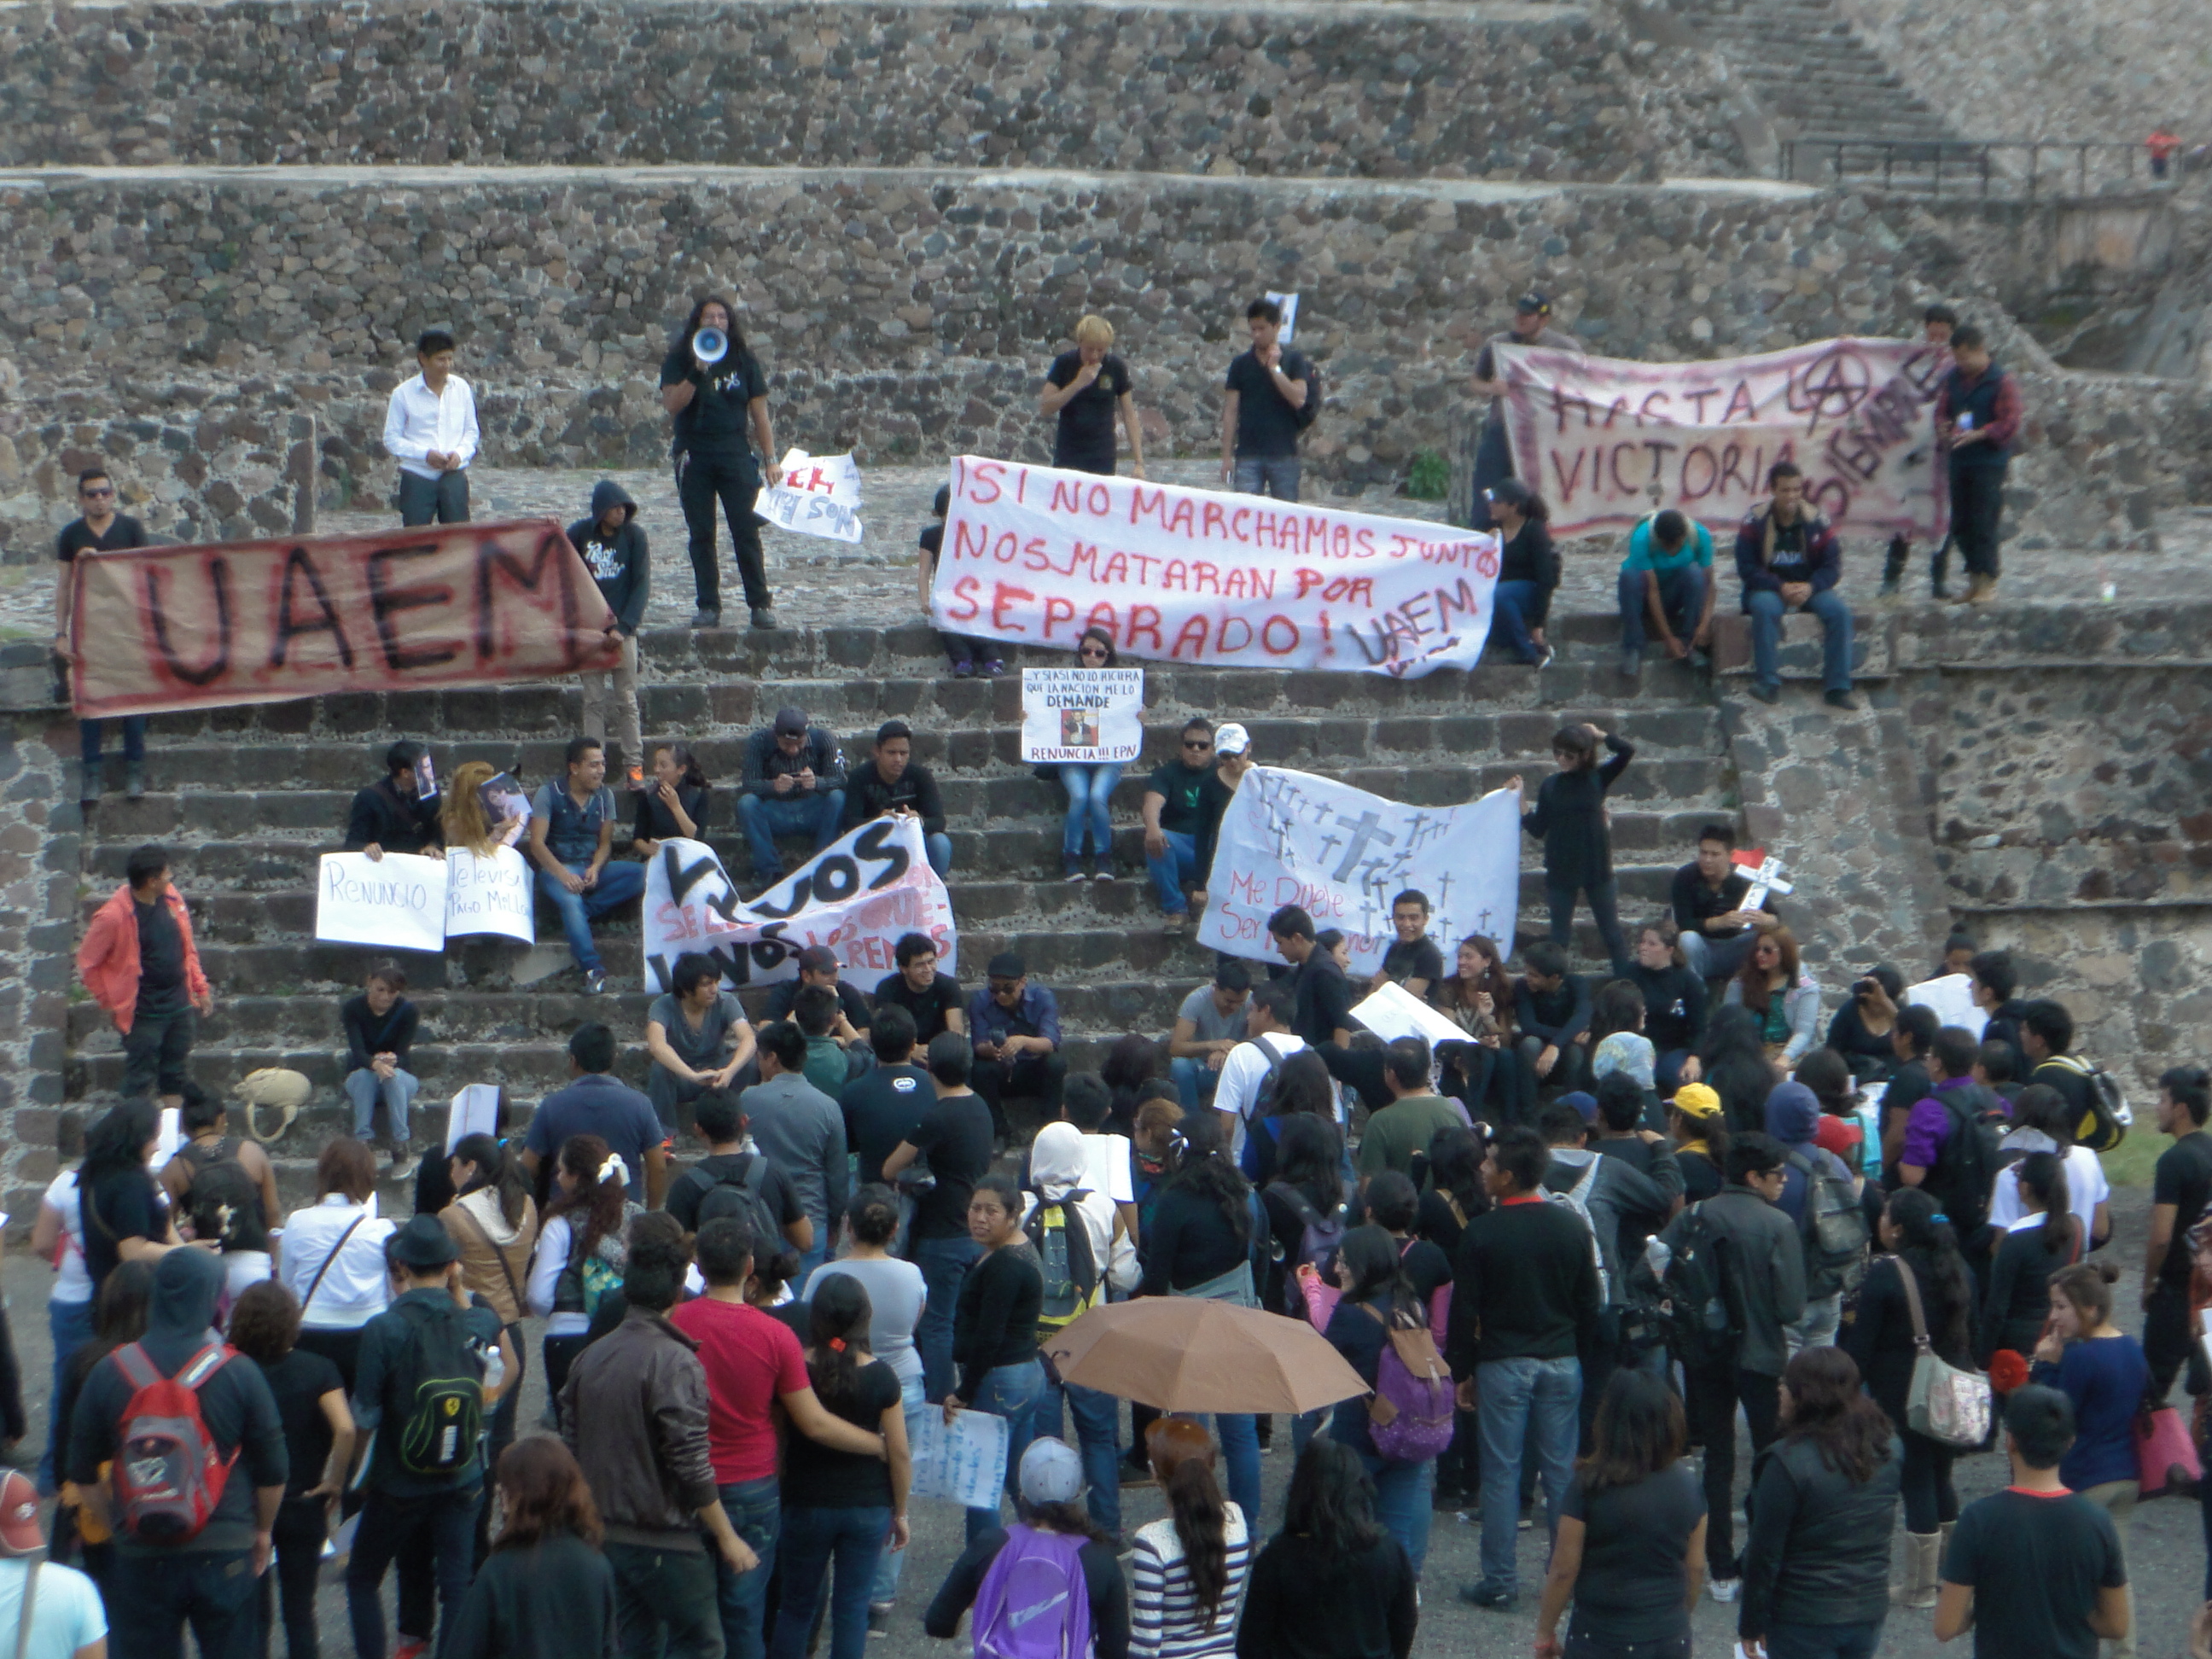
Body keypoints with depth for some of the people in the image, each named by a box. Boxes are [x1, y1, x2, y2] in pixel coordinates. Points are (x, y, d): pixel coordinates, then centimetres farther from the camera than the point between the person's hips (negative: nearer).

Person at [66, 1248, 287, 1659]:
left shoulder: (109, 1372, -5)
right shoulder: (239, 1372, -8)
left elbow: (83, 1472, 4)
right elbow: (273, 1471, -1)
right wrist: (263, 1530, 17)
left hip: (140, 1556, 1)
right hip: (224, 1555, -1)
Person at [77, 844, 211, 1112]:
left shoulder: (171, 898, -1)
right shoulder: (114, 917, -21)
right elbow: (87, 964, -12)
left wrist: (200, 988, 11)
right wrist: (112, 1003, -8)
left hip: (180, 1006, 6)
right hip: (144, 1015, -6)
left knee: (175, 1079, 17)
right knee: (140, 1082, 4)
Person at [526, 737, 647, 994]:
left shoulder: (604, 796, 11)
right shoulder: (549, 794, -4)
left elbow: (605, 842, 10)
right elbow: (537, 843, -10)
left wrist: (596, 868, -12)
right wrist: (562, 873, -25)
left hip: (592, 869, 5)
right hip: (557, 868, -5)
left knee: (641, 874, -21)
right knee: (571, 901, -38)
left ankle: (580, 913, -25)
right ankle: (593, 969, -44)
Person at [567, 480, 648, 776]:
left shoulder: (634, 534, -3)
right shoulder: (581, 532, 0)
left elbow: (642, 584, -4)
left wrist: (623, 627, -12)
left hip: (622, 628, -1)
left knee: (627, 700, 0)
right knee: (593, 700, 3)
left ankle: (635, 764, 3)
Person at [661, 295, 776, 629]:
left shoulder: (744, 362, 8)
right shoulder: (679, 360, 5)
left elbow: (760, 414, 8)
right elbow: (672, 404, -9)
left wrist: (770, 458, 2)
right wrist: (696, 374, -20)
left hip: (736, 454, 0)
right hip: (693, 456, 0)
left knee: (746, 532, -6)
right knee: (701, 535, 2)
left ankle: (760, 605, -2)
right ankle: (708, 607, 7)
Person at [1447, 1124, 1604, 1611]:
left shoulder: (1481, 1233, -12)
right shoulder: (1572, 1227, 0)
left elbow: (1464, 1311, -8)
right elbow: (1591, 1305, 7)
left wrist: (1463, 1372, 2)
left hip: (1502, 1365, -4)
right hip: (1561, 1363, 4)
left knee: (1501, 1471, 3)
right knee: (1561, 1470, 10)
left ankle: (1500, 1580, 6)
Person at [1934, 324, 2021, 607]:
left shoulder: (2002, 382, -7)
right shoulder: (1953, 379, 11)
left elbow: (2010, 423, -10)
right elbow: (1942, 411, 17)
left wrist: (1977, 434, -21)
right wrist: (1944, 428, -6)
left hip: (1989, 461, -6)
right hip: (1959, 461, 6)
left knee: (1983, 522, -9)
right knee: (1960, 524, 8)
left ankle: (1987, 581, -4)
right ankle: (1974, 576, 19)